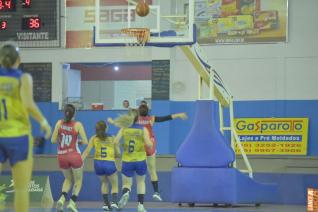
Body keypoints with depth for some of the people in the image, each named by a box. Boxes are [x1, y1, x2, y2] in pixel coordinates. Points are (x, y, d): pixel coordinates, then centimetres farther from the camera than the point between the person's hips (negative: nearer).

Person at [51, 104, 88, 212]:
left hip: (62, 156, 3)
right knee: (78, 180, 17)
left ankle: (62, 198, -1)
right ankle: (72, 202, -1)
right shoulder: (78, 125, -8)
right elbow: (85, 142, -10)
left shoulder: (59, 123, -3)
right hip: (74, 155, -3)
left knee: (68, 179, 24)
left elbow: (53, 140, -3)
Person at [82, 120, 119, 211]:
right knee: (114, 184, 19)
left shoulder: (94, 138, 7)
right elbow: (117, 154, 7)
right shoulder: (112, 138, 7)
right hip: (110, 164, -2)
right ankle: (114, 201, -4)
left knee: (104, 182, 30)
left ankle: (106, 203, 21)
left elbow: (87, 151, -3)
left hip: (98, 163, 2)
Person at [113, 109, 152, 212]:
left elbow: (116, 141, -12)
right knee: (141, 181, 23)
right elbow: (148, 144, -15)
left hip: (127, 161, 0)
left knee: (126, 183, 12)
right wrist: (151, 143, 7)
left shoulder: (123, 129, -1)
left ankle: (125, 193, -25)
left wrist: (117, 150, 5)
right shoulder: (143, 129, -4)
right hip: (140, 160, 0)